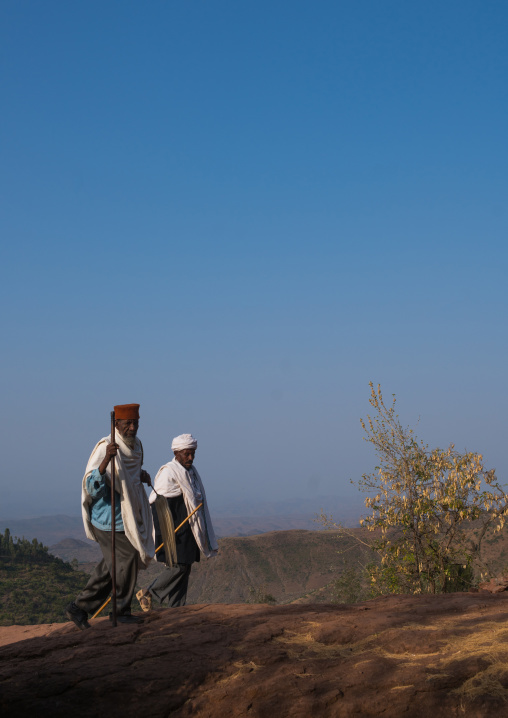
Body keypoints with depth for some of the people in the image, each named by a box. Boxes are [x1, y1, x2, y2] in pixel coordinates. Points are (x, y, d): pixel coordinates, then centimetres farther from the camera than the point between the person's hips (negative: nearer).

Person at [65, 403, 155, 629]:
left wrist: (141, 475, 1)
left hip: (127, 516, 9)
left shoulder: (136, 445, 5)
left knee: (110, 566, 15)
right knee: (127, 560, -2)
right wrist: (106, 460, -44)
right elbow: (91, 487, -29)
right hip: (109, 518, -9)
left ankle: (79, 608, 23)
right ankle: (120, 611, 16)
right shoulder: (105, 447, -22)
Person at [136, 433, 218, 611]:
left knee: (185, 568, 6)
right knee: (178, 566, -13)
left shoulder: (192, 472, 15)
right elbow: (157, 503, -18)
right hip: (175, 530, -9)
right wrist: (163, 534, -23)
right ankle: (148, 593, 1)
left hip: (189, 530, 9)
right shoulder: (168, 472, -13)